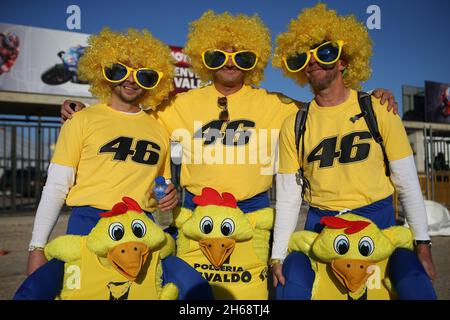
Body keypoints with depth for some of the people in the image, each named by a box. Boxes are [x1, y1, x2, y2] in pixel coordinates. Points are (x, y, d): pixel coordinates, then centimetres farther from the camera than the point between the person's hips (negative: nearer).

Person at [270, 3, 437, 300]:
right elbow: (288, 197, 0)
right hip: (321, 222, 1)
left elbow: (408, 183, 0)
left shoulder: (379, 110, -3)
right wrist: (278, 256, -4)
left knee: (415, 282, -19)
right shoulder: (294, 125, 0)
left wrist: (423, 243, -2)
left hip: (377, 217, 0)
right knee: (291, 283, -18)